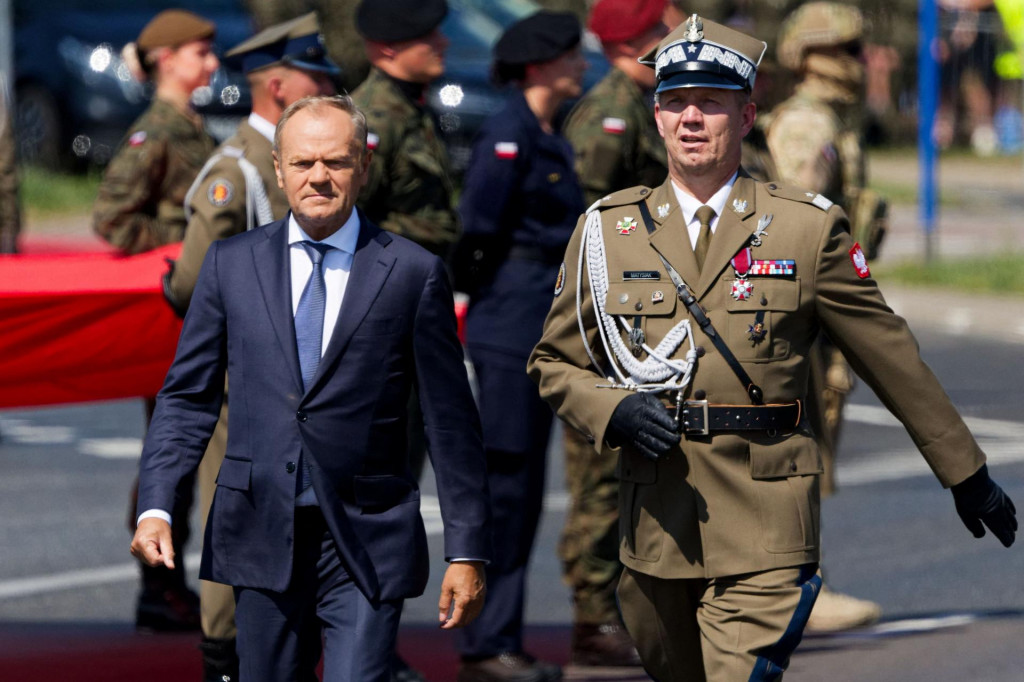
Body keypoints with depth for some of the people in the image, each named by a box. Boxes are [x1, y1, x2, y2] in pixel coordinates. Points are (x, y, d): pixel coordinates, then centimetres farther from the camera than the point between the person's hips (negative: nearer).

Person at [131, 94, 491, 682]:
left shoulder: (413, 274, 0)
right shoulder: (231, 264, 7)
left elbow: (452, 422, 2)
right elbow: (188, 397, 9)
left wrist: (468, 551, -1)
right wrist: (156, 507, -6)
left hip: (367, 541, -2)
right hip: (261, 537, 3)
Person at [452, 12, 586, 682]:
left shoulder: (552, 139, 15)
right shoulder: (508, 134, -14)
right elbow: (478, 222, -19)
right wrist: (484, 282, -7)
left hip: (545, 325, 10)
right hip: (511, 326, -10)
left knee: (524, 487, 11)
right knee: (503, 482, -6)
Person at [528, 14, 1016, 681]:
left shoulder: (809, 228, 1)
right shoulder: (607, 230, 7)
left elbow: (894, 360, 7)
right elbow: (555, 362, 13)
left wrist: (968, 475, 12)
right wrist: (613, 410, -9)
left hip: (764, 533, -3)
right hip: (655, 522, 3)